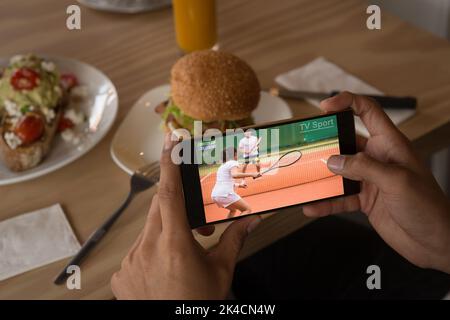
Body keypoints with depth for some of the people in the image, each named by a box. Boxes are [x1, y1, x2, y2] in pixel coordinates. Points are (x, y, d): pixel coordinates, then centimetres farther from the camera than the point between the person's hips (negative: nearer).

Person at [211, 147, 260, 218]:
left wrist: (239, 185, 40)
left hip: (215, 195, 9)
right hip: (225, 194, -9)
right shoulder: (233, 163, -1)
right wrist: (251, 174, -22)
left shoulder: (222, 166, 24)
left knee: (233, 210, 32)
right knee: (248, 210, -4)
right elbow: (234, 175, -23)